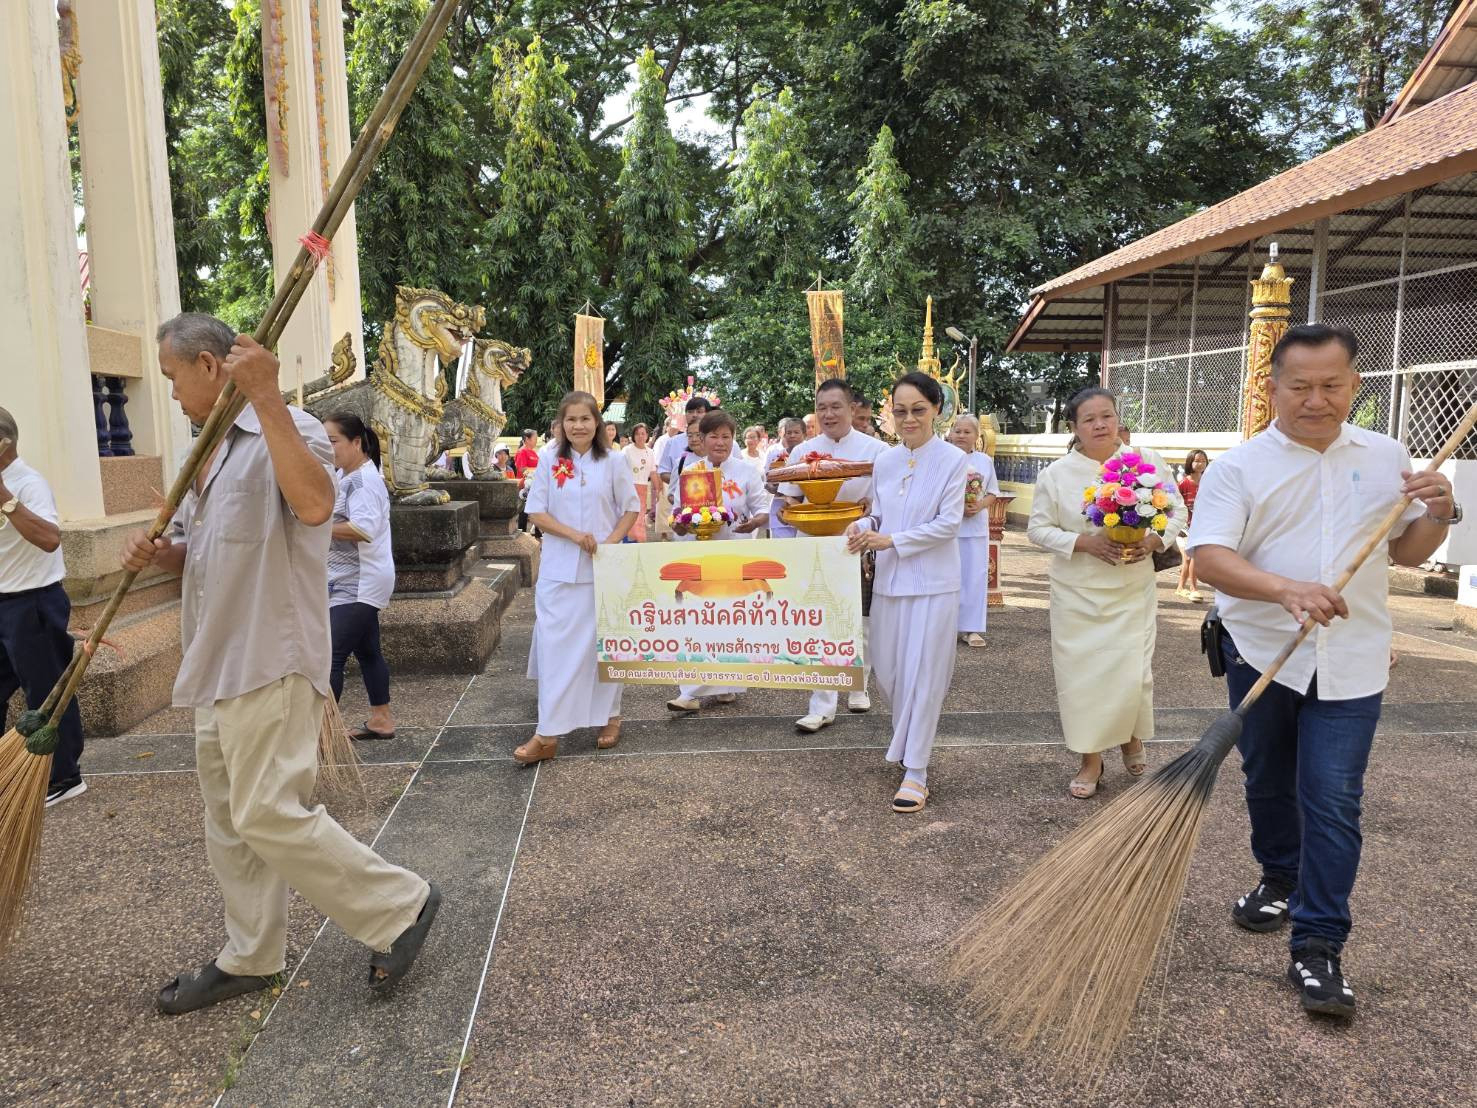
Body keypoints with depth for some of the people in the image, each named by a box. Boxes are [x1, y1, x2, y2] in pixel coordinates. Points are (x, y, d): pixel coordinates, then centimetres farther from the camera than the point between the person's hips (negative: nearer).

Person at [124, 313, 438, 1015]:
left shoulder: (287, 430, -12)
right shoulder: (212, 451, 17)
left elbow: (314, 505, -34)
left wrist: (266, 398, -34)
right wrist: (157, 553, 1)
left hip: (270, 664, -10)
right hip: (218, 667, 10)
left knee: (268, 814, -10)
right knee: (228, 818, 16)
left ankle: (399, 906, 5)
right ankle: (250, 958, 30)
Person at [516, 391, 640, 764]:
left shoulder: (613, 460, 0)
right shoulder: (549, 459, 1)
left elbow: (631, 509, 4)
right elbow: (536, 512, 0)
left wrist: (611, 543, -11)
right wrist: (573, 534, -14)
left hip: (603, 566, 0)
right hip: (559, 567, 1)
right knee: (555, 643, -2)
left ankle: (609, 717, 24)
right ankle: (547, 734, 0)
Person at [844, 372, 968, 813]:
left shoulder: (953, 459, -8)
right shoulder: (885, 459, 6)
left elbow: (947, 524, -12)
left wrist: (890, 540, -17)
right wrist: (863, 526, -9)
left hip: (933, 582, -5)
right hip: (890, 579, 5)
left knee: (922, 674, -2)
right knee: (888, 669, 12)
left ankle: (915, 772, 6)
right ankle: (909, 742, 38)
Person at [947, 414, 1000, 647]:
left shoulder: (985, 461, 8)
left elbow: (993, 493, 10)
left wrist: (980, 506, -10)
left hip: (976, 528, 3)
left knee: (975, 576, 4)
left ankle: (971, 628, 12)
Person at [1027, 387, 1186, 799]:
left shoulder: (1147, 462, 0)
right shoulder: (1057, 473, -2)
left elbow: (1177, 511, 7)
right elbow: (1038, 528, -1)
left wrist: (1154, 540, -13)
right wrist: (1085, 542, -16)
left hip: (1133, 591, 0)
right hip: (1077, 593, 0)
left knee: (1132, 673, -3)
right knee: (1081, 673, 3)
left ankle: (1131, 739, 30)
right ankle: (1090, 760, 21)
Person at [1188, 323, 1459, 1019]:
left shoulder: (1386, 457, 5)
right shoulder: (1238, 466, -6)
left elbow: (1405, 552, 13)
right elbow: (1208, 557, -17)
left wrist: (1437, 515, -8)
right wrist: (1287, 589, -32)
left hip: (1351, 663, 0)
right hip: (1261, 653, 0)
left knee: (1333, 802, -4)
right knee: (1268, 784, 17)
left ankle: (1318, 947, 5)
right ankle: (1280, 881, 42)